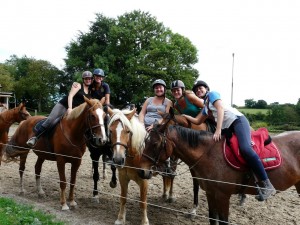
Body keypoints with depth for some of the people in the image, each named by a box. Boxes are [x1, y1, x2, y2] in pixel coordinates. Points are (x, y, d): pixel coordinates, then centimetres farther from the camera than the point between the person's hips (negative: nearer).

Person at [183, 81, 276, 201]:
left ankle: (267, 185, -32)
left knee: (244, 148, -31)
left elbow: (220, 108, -10)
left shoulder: (212, 94, 5)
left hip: (238, 120, -10)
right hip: (227, 128, 10)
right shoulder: (205, 107, 28)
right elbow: (197, 121, 32)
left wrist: (218, 130, -18)